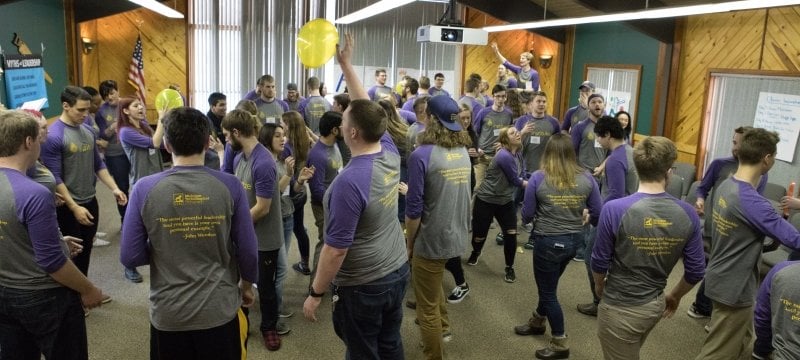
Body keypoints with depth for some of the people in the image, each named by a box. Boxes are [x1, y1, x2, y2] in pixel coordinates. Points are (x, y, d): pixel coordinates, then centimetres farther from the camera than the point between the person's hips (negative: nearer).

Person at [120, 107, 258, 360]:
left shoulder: (144, 189, -12)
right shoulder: (229, 186, -13)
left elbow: (130, 257, -9)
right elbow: (248, 252, -8)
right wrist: (246, 286, 11)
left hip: (168, 314, 1)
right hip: (219, 310, 0)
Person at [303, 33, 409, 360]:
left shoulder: (349, 182, -28)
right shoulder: (390, 152, -7)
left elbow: (335, 250, -23)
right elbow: (367, 109, 9)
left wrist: (315, 293, -11)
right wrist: (346, 65, 13)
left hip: (363, 286, -7)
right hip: (398, 271, 7)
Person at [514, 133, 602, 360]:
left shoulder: (538, 177, -14)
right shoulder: (587, 178, -5)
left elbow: (527, 216, -8)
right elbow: (598, 215, 1)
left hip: (548, 242, -5)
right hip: (574, 240, 5)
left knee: (548, 290, 14)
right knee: (548, 284, 26)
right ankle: (538, 322, 47)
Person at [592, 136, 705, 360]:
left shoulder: (615, 209, -23)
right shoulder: (687, 214, -11)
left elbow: (600, 261, -12)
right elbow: (696, 271, -2)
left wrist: (599, 286, 10)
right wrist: (674, 296, 17)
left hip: (620, 308, -4)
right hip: (655, 305, 5)